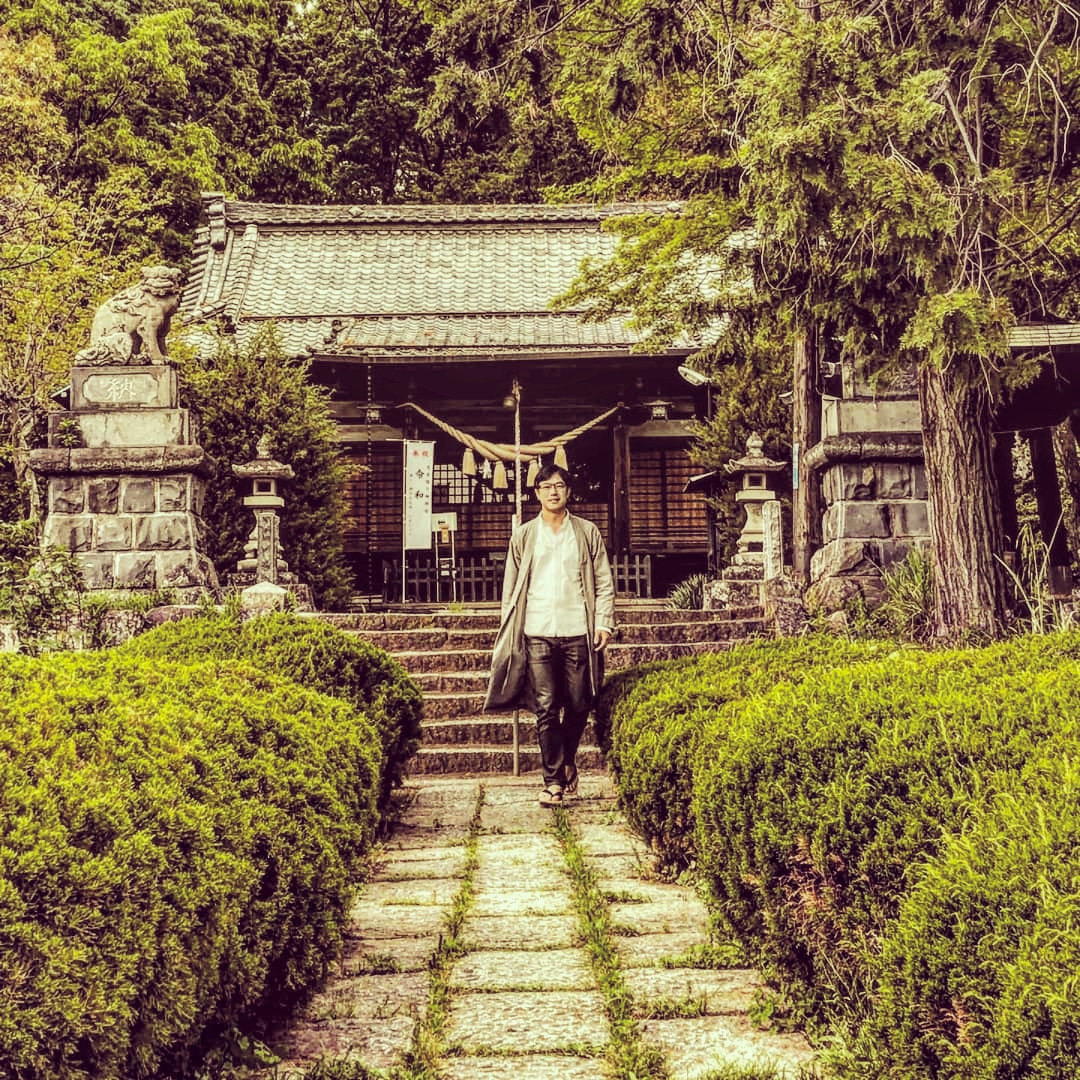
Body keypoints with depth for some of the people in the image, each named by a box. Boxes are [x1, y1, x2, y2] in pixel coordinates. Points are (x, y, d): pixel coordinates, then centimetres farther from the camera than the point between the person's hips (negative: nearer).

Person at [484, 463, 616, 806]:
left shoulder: (587, 532, 9)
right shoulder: (524, 536, 11)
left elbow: (604, 582, 7)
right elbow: (511, 588, 11)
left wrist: (604, 622, -4)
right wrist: (508, 631, 3)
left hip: (578, 632, 0)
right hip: (538, 633, 0)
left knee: (578, 706, 6)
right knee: (546, 708, -5)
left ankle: (568, 760, 31)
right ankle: (553, 781, -1)